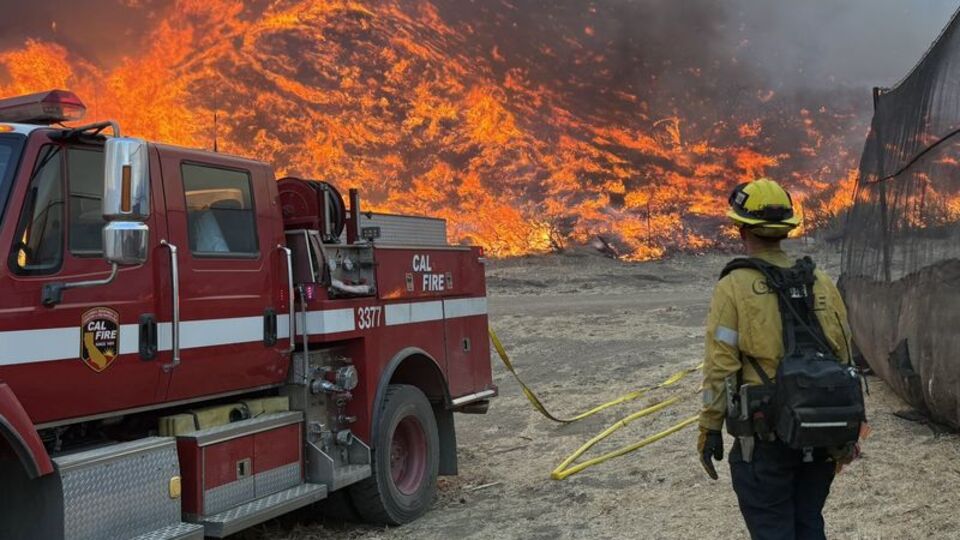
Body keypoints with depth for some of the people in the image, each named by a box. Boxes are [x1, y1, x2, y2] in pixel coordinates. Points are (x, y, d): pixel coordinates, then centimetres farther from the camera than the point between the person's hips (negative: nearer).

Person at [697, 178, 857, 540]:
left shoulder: (735, 287, -10)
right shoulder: (822, 284, 4)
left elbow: (720, 368, -12)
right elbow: (843, 360, 8)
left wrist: (709, 430, -3)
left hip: (765, 435, -5)